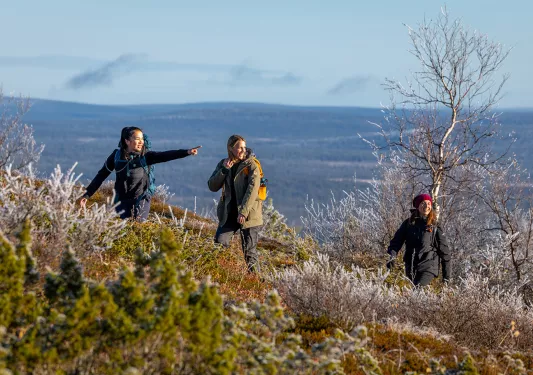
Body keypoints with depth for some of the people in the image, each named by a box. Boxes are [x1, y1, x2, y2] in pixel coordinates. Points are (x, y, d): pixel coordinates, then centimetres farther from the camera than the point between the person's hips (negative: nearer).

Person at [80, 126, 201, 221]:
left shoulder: (146, 156, -9)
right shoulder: (117, 155, -6)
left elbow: (165, 156, -24)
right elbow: (102, 175, 2)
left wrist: (186, 152, -40)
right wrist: (87, 194, 1)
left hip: (141, 200, -1)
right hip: (122, 200, 1)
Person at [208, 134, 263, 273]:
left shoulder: (251, 165, -7)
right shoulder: (223, 164, 7)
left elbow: (253, 189, -17)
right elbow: (212, 186, 3)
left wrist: (243, 212, -25)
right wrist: (224, 170, -11)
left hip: (249, 213, -4)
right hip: (229, 213, 4)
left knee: (249, 250, -2)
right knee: (219, 242, -10)